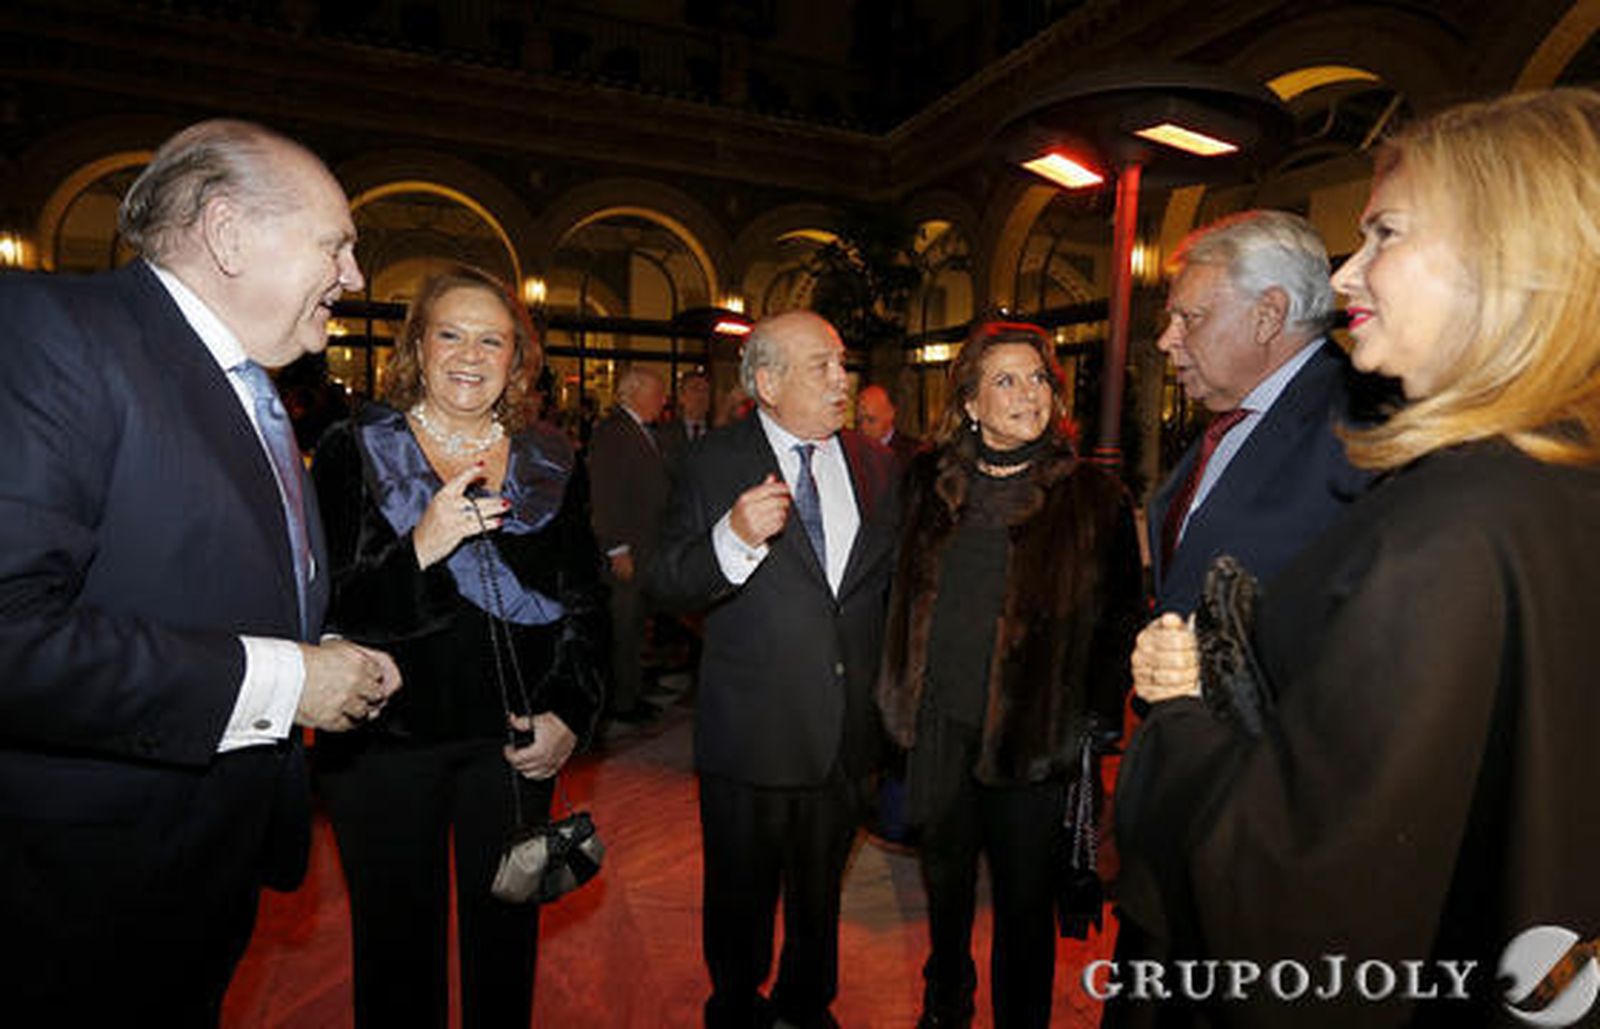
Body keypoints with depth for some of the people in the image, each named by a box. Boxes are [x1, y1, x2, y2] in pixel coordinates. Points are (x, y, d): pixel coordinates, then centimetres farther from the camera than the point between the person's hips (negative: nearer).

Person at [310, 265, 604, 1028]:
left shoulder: (551, 464, 4)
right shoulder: (354, 451, -3)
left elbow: (583, 601, 7)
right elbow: (322, 607, -10)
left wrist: (569, 713, -3)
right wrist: (419, 549, -26)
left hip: (516, 740, 2)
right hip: (386, 741, -2)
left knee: (506, 932, 16)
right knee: (399, 941, 12)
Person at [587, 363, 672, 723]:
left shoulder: (648, 432, 17)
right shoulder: (611, 431, -11)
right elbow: (605, 496, -17)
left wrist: (662, 542, 14)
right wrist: (618, 549, -19)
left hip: (649, 549, 9)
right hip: (627, 551, -9)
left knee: (638, 625, 16)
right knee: (621, 627, 0)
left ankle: (632, 694, 27)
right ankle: (617, 700, 12)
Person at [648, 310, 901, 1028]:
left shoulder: (874, 465, 4)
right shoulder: (716, 462, -9)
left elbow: (890, 582, 12)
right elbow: (666, 581, -15)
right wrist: (733, 538, -33)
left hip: (846, 729, 4)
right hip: (752, 731, -3)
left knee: (821, 892, 23)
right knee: (741, 895, 17)